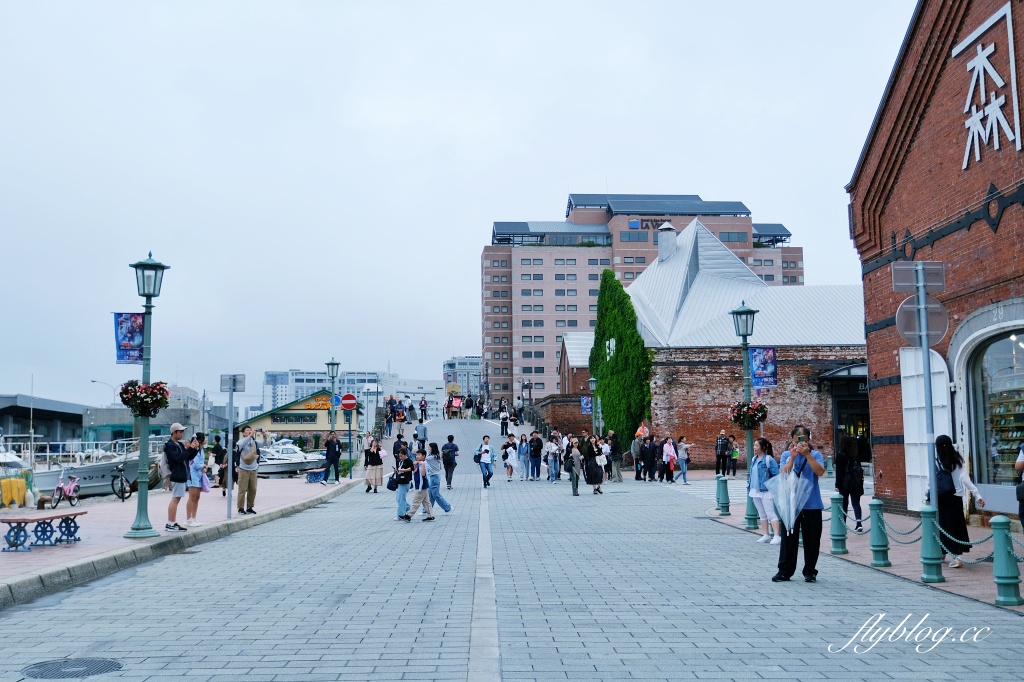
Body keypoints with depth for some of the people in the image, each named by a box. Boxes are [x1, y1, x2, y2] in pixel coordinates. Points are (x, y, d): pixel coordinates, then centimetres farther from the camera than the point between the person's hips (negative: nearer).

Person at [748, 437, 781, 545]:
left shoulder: (769, 459, -13)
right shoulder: (754, 459, 11)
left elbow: (776, 475, -13)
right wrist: (750, 488, 16)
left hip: (766, 491, -8)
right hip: (755, 491, 8)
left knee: (770, 514, -8)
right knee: (762, 514, 13)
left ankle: (777, 536, -7)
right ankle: (766, 535, 21)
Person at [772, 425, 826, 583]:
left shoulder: (815, 455, 1)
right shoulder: (787, 455, 4)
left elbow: (820, 472, -16)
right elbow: (783, 474, -10)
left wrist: (807, 454, -22)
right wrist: (793, 456, -19)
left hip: (812, 505, -1)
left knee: (811, 539, 6)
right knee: (788, 538, 4)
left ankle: (810, 571, 19)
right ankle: (785, 571, 12)